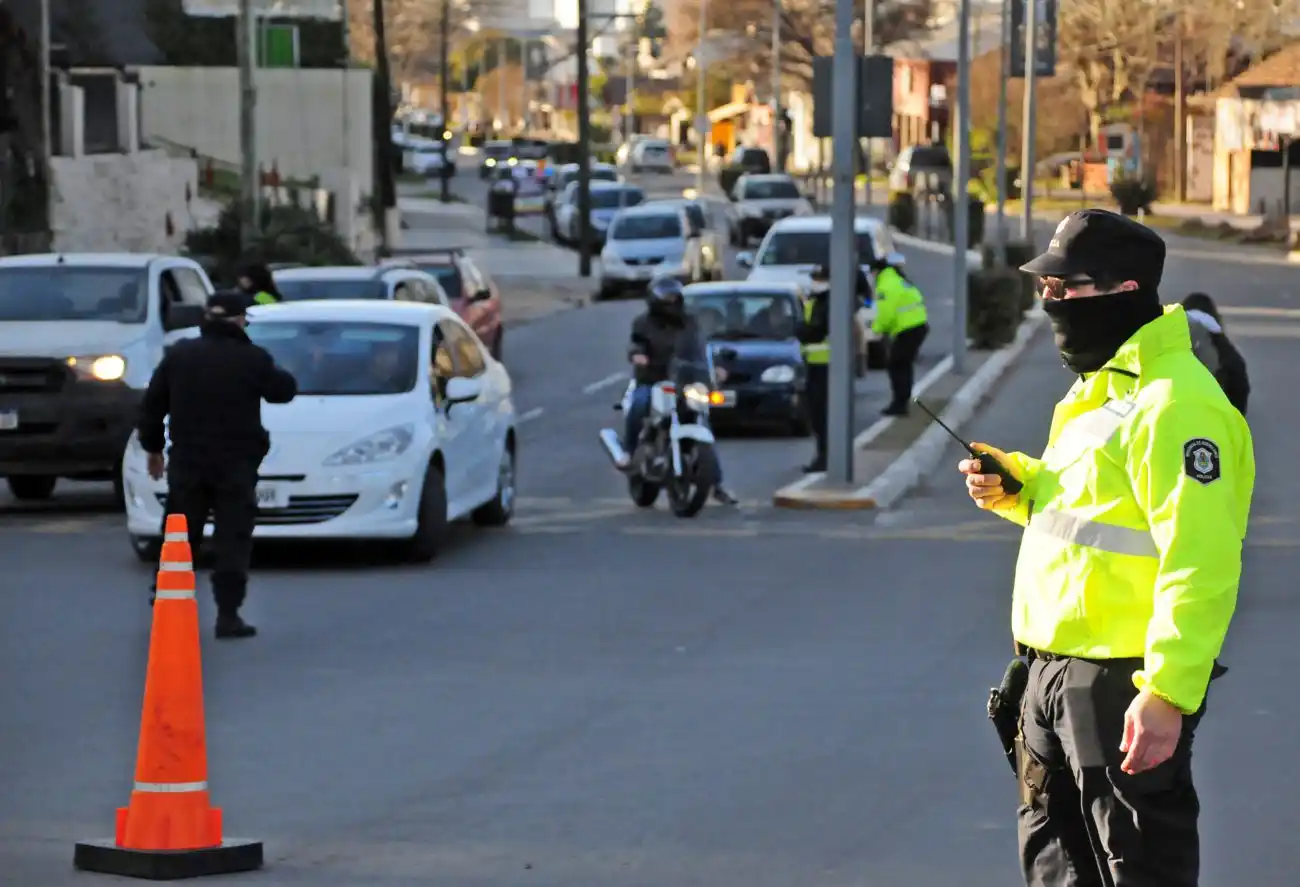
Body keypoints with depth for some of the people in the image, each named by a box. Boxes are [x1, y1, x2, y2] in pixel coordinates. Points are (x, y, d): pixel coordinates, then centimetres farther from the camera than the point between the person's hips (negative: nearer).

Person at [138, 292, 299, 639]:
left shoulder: (178, 355, 3)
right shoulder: (252, 360, -7)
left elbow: (152, 405, 7)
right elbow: (284, 390, 8)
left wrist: (153, 447, 19)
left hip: (187, 463, 3)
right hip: (236, 465, -3)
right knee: (232, 541, 0)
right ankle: (228, 614, -6)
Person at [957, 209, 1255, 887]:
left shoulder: (1174, 405, -19)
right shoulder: (1099, 387, 15)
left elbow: (1200, 566, -26)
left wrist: (1167, 693, -31)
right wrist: (1015, 485, 8)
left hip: (1123, 684, -10)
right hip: (1057, 671, 10)